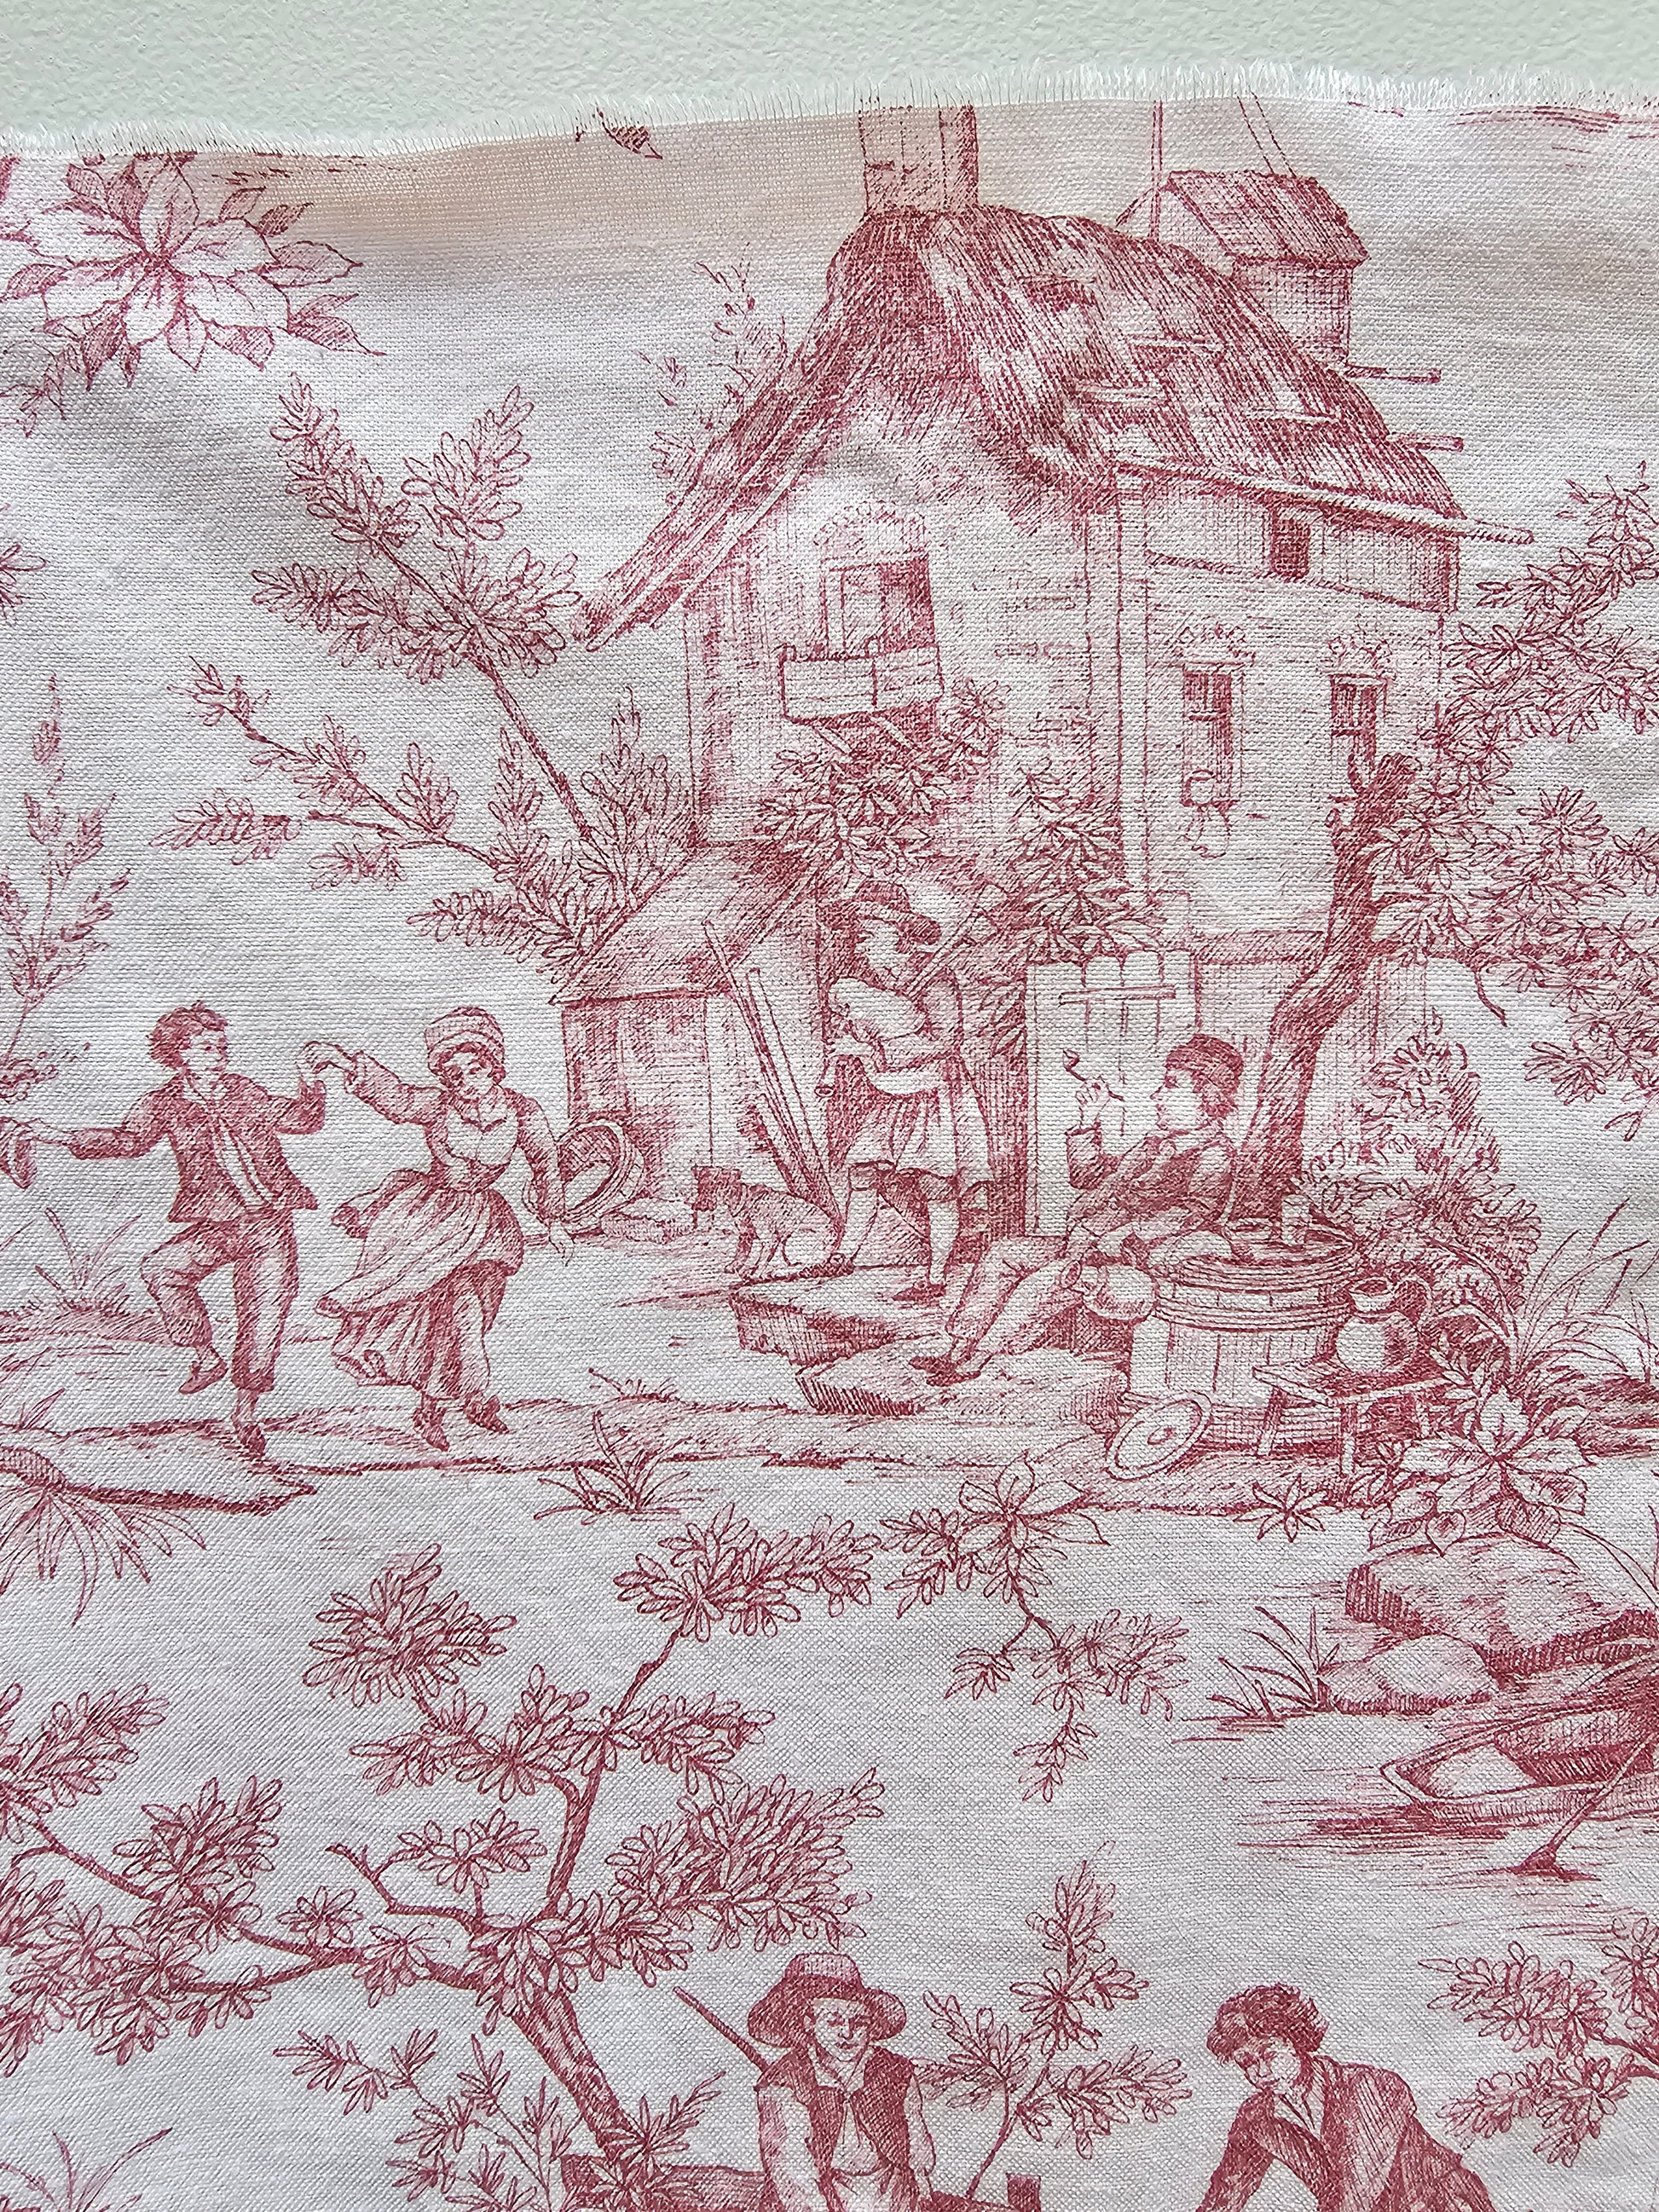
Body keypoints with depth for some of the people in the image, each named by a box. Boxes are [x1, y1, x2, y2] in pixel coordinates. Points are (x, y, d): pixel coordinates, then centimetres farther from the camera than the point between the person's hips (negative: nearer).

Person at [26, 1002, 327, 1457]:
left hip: (270, 1223, 0)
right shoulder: (164, 1104, 5)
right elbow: (127, 1141, 6)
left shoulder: (246, 1094, 7)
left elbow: (301, 1120, 9)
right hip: (212, 1224, 0)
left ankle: (246, 1411, 16)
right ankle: (204, 1356, -6)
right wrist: (64, 1137, -5)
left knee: (264, 1316, -4)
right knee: (161, 1269, -27)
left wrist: (309, 1087, -9)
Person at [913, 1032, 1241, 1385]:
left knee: (1052, 1277, -31)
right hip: (1087, 1244, 10)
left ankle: (974, 1360, -25)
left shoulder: (1213, 1153, -6)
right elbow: (1091, 1177, 29)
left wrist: (1123, 1236, -29)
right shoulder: (1158, 1142, 23)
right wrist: (1089, 1124, 17)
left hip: (1136, 1266, -9)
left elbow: (1197, 1209, -23)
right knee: (1003, 1253, -3)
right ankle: (958, 1351, -9)